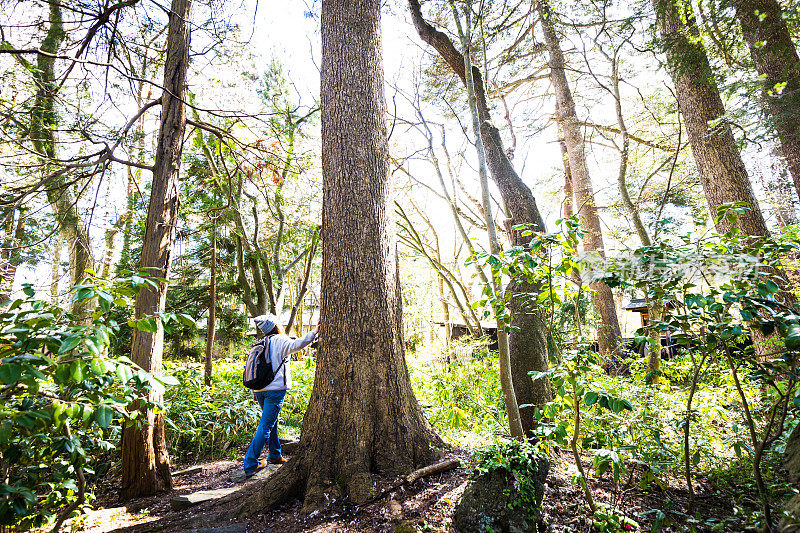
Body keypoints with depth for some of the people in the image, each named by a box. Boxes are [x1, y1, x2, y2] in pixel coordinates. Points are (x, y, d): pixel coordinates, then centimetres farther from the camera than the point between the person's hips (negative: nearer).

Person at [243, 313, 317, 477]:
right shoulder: (280, 341, -8)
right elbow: (297, 344, -26)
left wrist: (254, 392, 20)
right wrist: (314, 331, -22)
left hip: (260, 389, 8)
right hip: (275, 389, -8)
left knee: (271, 422, 21)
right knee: (265, 426, -3)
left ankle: (274, 455, 32)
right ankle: (250, 464, -1)